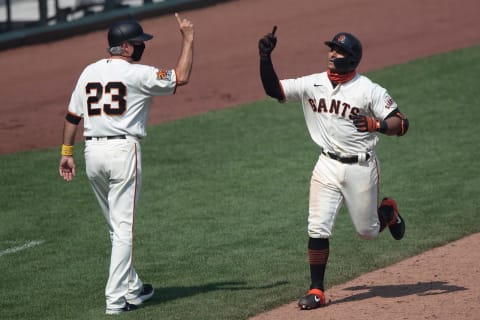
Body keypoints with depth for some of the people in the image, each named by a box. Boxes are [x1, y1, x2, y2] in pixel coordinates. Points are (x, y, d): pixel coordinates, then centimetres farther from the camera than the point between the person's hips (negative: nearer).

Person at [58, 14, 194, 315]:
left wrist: (67, 152, 17)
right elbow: (181, 77, -8)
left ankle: (133, 289, 25)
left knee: (117, 227, 18)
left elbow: (73, 115, 11)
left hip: (93, 152, 6)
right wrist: (188, 39, 2)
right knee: (124, 227, -4)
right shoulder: (138, 73, -8)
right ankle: (116, 298, -9)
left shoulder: (89, 72, 10)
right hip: (123, 150, -6)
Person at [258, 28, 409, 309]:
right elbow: (274, 89, 1)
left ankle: (388, 211, 44)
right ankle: (317, 291, 1)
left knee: (367, 231, 10)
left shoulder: (369, 90, -11)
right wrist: (266, 58, -13)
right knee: (318, 229, -6)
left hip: (361, 167, -3)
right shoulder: (313, 84, 1)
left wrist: (375, 125, -32)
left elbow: (401, 124, -13)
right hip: (328, 166, 3)